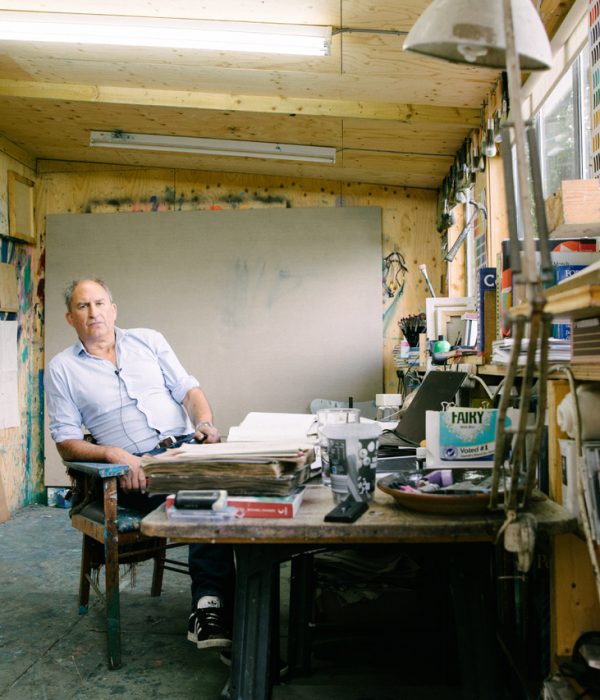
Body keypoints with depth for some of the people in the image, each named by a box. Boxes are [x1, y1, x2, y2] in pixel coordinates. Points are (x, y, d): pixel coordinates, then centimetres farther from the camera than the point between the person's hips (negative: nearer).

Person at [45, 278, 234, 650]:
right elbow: (67, 442, 5)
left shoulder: (149, 340, 17)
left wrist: (204, 421, -9)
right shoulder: (62, 369, 10)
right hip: (134, 468, -2)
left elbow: (187, 388, 14)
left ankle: (208, 605, -34)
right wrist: (114, 454, -14)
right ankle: (213, 603, -26)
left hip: (186, 446, 3)